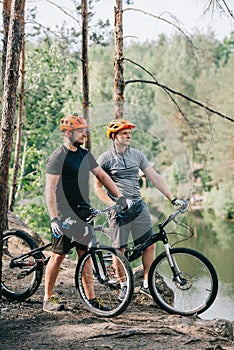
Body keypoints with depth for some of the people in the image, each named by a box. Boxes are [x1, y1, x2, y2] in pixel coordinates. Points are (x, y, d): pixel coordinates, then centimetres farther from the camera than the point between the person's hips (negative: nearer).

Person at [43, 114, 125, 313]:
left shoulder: (85, 154, 12)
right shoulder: (57, 157, -10)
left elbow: (102, 176, 17)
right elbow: (50, 189, -15)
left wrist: (119, 197, 8)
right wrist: (54, 218, -22)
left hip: (83, 212, 6)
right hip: (65, 213, -6)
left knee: (85, 255, 7)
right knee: (58, 256, -2)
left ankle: (91, 298, 10)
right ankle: (48, 300, 8)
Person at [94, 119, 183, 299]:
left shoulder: (137, 155, 8)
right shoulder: (105, 159, -3)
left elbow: (154, 177, 7)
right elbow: (97, 186, -1)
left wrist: (172, 198, 2)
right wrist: (113, 204, -14)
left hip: (139, 206, 4)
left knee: (150, 244, 1)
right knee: (120, 249, 0)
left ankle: (146, 284, 13)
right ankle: (124, 286, 16)